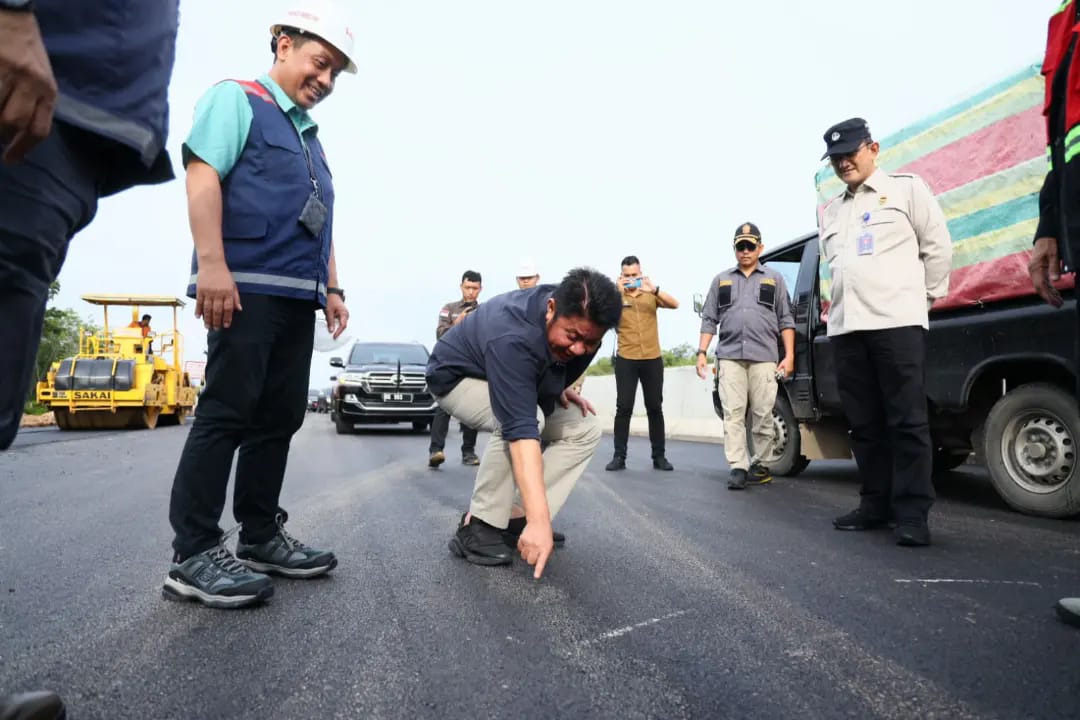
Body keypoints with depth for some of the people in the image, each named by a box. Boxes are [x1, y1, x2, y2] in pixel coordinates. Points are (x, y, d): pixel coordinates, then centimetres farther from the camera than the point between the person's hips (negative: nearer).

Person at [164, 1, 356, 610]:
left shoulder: (310, 137, 27)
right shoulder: (237, 98, 4)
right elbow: (203, 176, -9)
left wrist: (332, 289, 19)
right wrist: (212, 264, -20)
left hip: (297, 296, 8)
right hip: (245, 286, -8)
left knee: (280, 418, 7)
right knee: (227, 415, -10)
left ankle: (261, 536, 17)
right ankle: (194, 555, -2)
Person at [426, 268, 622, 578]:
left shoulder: (580, 322, -19)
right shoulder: (512, 339, -42)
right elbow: (521, 429, -49)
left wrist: (559, 388, -9)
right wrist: (540, 520, -53)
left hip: (519, 381, 7)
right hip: (459, 377, -7)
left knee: (585, 430, -9)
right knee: (517, 420, -37)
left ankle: (516, 517, -6)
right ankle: (477, 526, -22)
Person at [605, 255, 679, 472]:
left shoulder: (651, 294, 8)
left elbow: (674, 304, -7)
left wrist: (654, 290, -23)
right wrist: (618, 291, -23)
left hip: (653, 359, 1)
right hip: (626, 360, -1)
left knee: (655, 408, 6)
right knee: (623, 408, -2)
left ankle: (659, 456, 12)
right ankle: (619, 456, 2)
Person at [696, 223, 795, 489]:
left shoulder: (774, 279, 14)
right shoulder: (721, 280, 17)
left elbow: (785, 320, 9)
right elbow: (709, 320, 13)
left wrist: (789, 355, 0)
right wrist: (702, 352, 3)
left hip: (764, 357, 0)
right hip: (730, 356, 1)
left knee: (763, 414, 1)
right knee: (733, 413, -5)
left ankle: (761, 464, 13)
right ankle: (737, 468, -4)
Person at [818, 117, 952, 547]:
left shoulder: (907, 189, 8)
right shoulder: (830, 210, 22)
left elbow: (938, 246, 6)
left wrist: (924, 296, 6)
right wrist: (837, 303, 15)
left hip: (897, 321, -5)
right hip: (845, 327, 6)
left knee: (907, 421, -6)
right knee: (863, 423, 7)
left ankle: (912, 513, -1)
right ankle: (876, 504, 15)